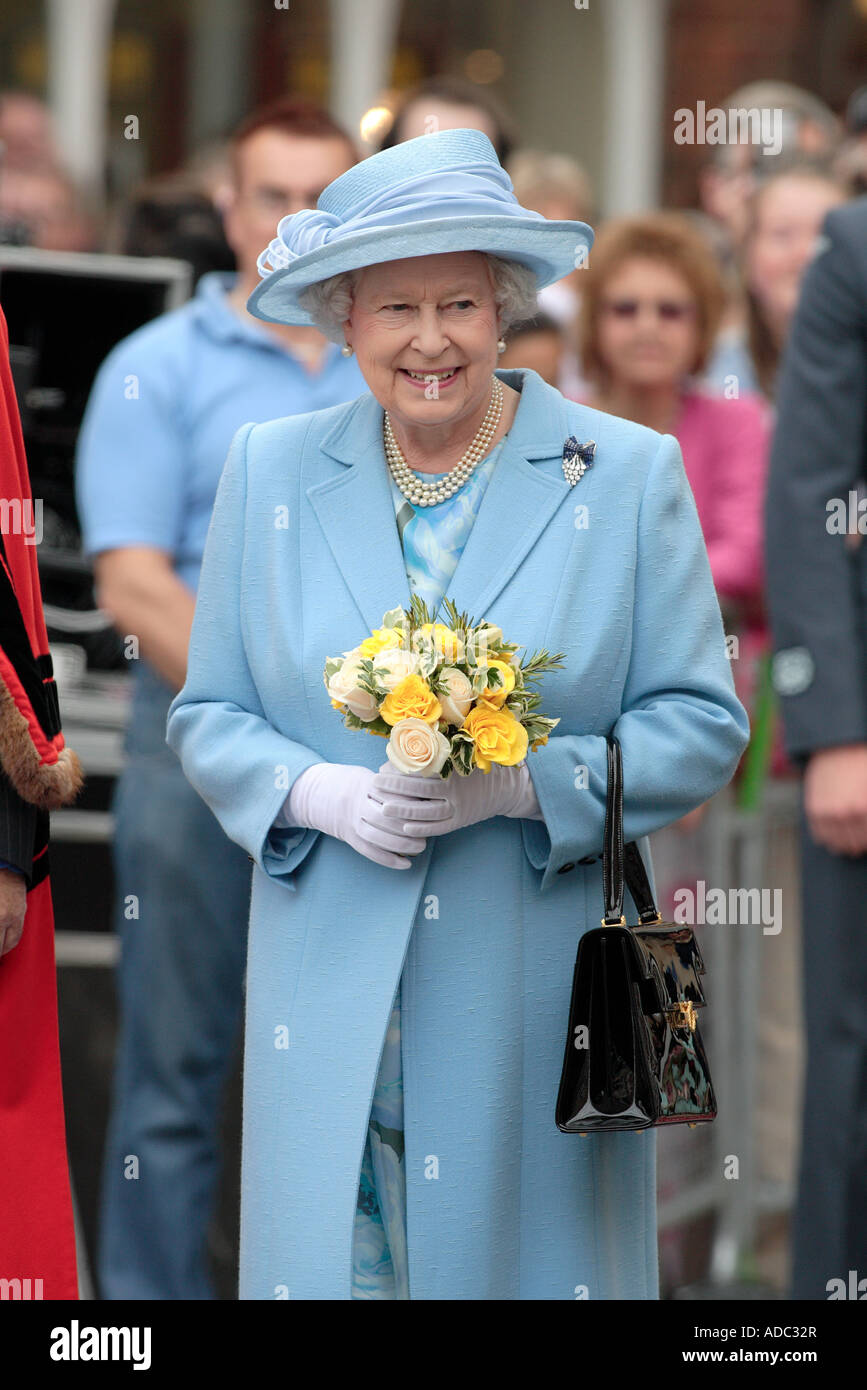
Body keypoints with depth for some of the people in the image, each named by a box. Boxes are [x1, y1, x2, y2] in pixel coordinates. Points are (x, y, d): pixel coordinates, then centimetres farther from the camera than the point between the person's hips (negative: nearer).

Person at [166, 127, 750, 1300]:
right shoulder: (269, 474, 7)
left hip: (539, 1012, -1)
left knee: (526, 1255, 2)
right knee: (328, 1254, 0)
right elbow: (207, 715, 10)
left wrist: (521, 784, -16)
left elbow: (702, 723, -1)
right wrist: (319, 794, -12)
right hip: (329, 999, 1)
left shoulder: (629, 475, 0)